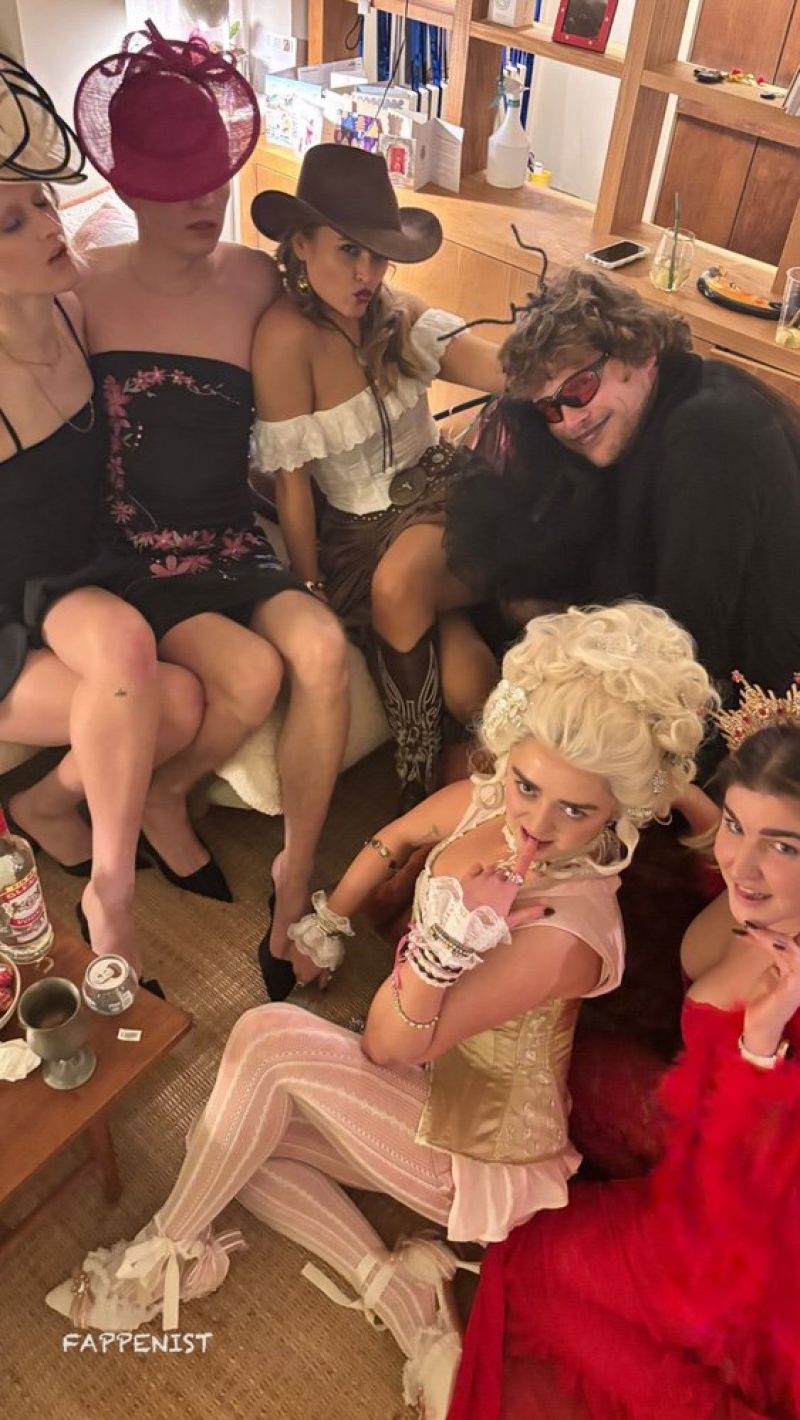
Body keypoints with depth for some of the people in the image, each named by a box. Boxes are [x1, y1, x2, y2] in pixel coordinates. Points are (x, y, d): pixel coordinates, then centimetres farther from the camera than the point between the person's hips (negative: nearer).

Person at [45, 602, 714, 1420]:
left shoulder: (568, 932, -34)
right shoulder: (483, 804, -14)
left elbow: (387, 1043, -28)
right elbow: (394, 840, 10)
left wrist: (445, 943, -46)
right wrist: (328, 921, 18)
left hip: (475, 1148, -7)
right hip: (422, 1091, 8)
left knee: (269, 1037, -22)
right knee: (231, 1139, -1)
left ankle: (163, 1255, -1)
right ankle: (396, 1292, -1)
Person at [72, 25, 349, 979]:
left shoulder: (254, 279, 3)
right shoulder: (85, 291, -3)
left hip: (237, 542, 3)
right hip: (139, 559, -2)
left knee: (322, 648, -28)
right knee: (251, 672, -29)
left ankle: (296, 876, -10)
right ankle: (158, 802, 5)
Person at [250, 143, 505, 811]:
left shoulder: (399, 314, 2)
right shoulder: (288, 334, -15)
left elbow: (505, 368, -9)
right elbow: (293, 478, -13)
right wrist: (310, 592, -10)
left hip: (441, 490, 4)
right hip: (358, 524, -3)